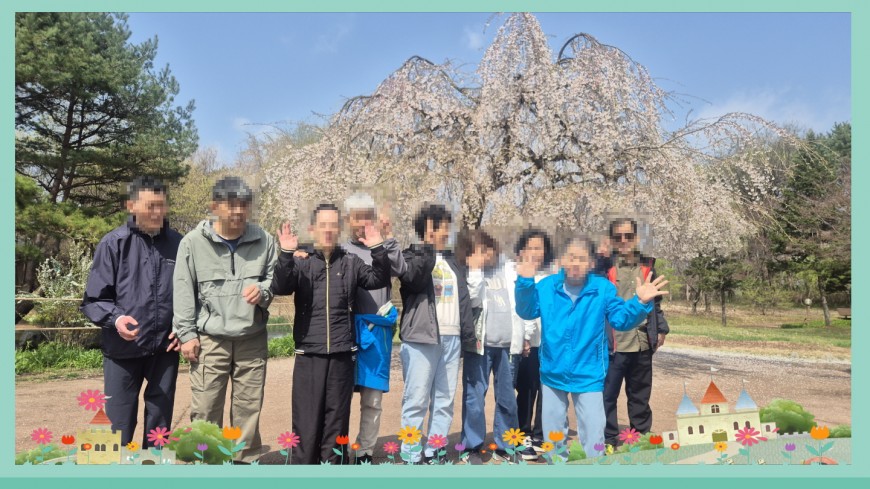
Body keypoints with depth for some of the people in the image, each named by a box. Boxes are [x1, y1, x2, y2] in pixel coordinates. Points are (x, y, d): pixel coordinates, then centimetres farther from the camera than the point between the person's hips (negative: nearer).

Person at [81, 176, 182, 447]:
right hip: (123, 350, -2)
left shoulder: (177, 243, 3)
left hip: (165, 349, 2)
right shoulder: (114, 243, -4)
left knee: (160, 422, 14)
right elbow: (93, 299, -4)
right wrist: (116, 319, -21)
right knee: (119, 425, 8)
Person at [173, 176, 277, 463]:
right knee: (205, 410, 3)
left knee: (249, 408, 11)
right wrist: (187, 334, -3)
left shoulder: (264, 241, 1)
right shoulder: (193, 242, -4)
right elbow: (184, 291, -1)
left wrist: (262, 290, -13)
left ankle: (246, 462, 26)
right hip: (210, 339, -2)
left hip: (252, 339, 2)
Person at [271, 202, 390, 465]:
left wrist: (378, 250, -19)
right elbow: (281, 288, -12)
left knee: (337, 419, 10)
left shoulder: (351, 262, 7)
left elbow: (379, 280, -3)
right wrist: (286, 254, -27)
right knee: (306, 419, 3)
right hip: (309, 355, -1)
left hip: (342, 354, 1)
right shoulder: (300, 261, 3)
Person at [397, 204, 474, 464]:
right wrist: (428, 246, -22)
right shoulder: (412, 256, 0)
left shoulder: (451, 261, 19)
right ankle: (411, 456, 4)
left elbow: (463, 298, 19)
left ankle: (434, 453, 17)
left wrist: (469, 334, 15)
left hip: (451, 338, 6)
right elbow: (413, 277, -23)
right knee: (416, 401, -4)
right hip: (422, 338, -6)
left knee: (444, 401, 9)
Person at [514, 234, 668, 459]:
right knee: (552, 432, 20)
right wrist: (525, 283, -24)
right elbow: (527, 312, -9)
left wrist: (640, 303, -29)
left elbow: (620, 319, -10)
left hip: (588, 375, -2)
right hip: (552, 373, 2)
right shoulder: (547, 286, -7)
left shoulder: (603, 288, -10)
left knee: (593, 434, 5)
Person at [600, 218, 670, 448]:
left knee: (640, 396, 18)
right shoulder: (606, 265, -4)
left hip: (642, 344, 5)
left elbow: (656, 301, 18)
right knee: (607, 395, 2)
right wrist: (602, 259, -28)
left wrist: (661, 329, 14)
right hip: (613, 345, -4)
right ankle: (608, 441, 14)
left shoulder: (647, 265, 10)